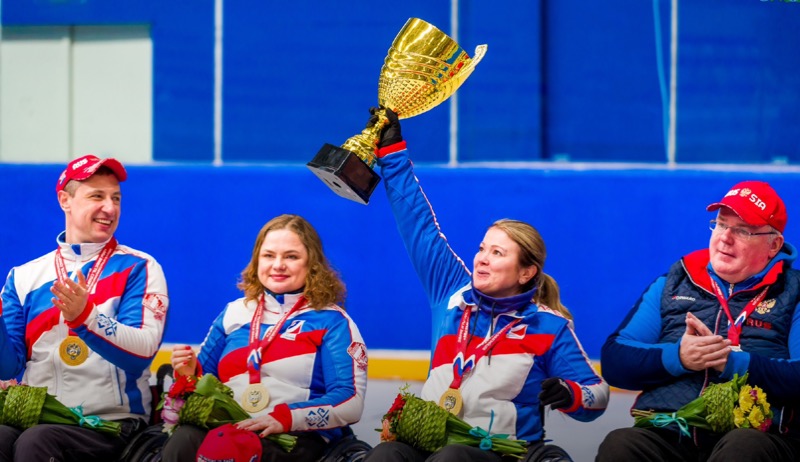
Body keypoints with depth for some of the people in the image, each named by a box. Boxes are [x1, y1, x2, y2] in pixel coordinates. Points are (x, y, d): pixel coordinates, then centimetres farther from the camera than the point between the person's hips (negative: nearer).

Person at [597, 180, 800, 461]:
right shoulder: (672, 284, 21)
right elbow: (614, 361, 12)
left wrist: (733, 362, -14)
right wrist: (676, 357, -6)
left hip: (754, 433, -2)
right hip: (666, 432, 2)